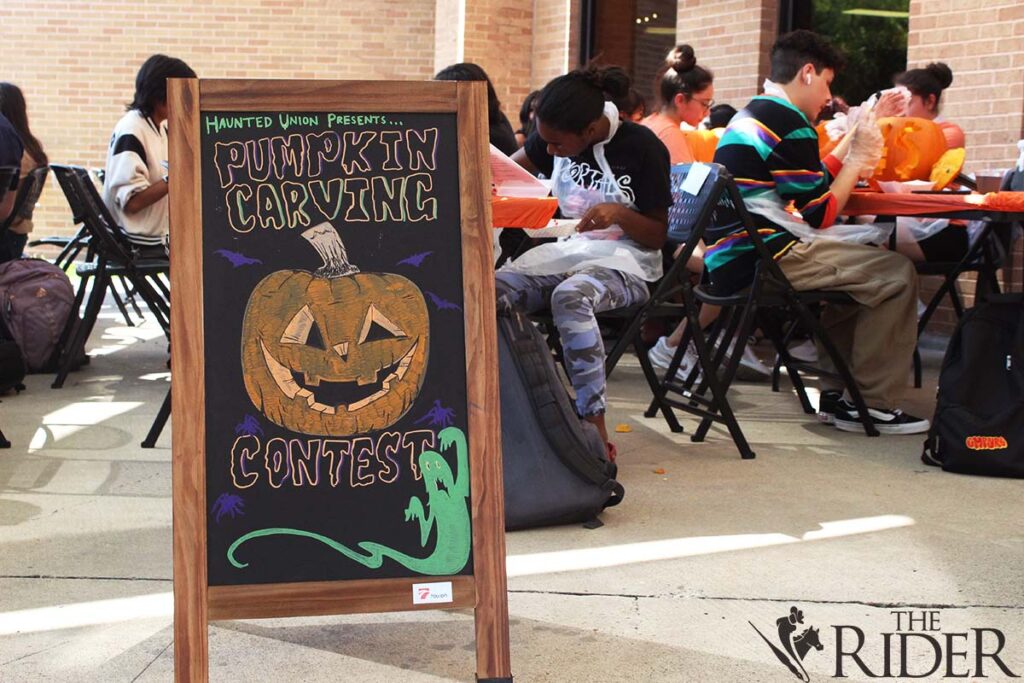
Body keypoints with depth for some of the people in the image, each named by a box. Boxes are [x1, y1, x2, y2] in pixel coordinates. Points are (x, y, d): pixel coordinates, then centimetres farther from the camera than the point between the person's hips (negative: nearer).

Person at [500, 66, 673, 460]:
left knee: (571, 297, -40)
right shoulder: (554, 136, 4)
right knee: (492, 292, -27)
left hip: (624, 262, -5)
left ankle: (595, 430, -35)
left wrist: (620, 214, -24)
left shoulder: (641, 147, -10)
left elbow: (658, 236, -4)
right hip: (566, 251, 5)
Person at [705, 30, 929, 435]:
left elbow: (809, 186, 23)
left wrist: (853, 144, 18)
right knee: (896, 275, -9)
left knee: (862, 264, 26)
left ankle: (840, 393, 23)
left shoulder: (751, 117, 20)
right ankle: (874, 403, -2)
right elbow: (820, 215, -9)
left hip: (732, 259, 11)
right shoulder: (789, 125, -11)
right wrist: (858, 161, 3)